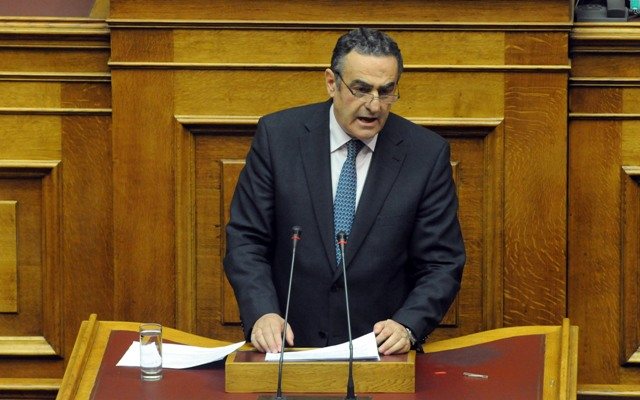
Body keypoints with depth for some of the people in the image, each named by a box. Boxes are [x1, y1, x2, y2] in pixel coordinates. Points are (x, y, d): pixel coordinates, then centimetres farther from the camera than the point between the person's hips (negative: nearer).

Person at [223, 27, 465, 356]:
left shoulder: (427, 153, 0)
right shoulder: (277, 135, 1)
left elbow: (441, 264, 2)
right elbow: (246, 239, 2)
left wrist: (407, 326, -16)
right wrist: (262, 313, -15)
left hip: (382, 351, 0)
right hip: (289, 347, 0)